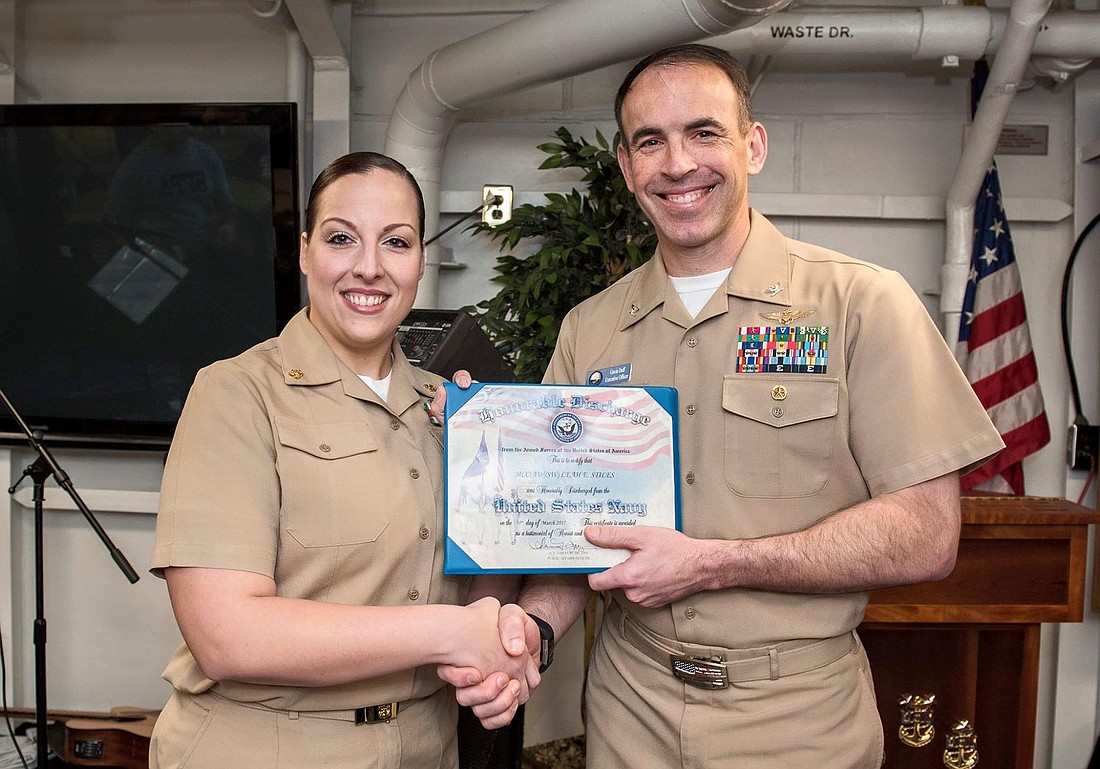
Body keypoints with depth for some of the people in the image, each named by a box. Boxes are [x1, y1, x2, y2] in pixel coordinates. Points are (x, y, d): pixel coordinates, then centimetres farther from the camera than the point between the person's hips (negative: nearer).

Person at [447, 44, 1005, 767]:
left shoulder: (862, 302, -10)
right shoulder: (588, 329, 2)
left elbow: (925, 537, -14)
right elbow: (572, 522, 5)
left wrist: (708, 564, -21)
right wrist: (532, 627, -15)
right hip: (630, 707, 3)